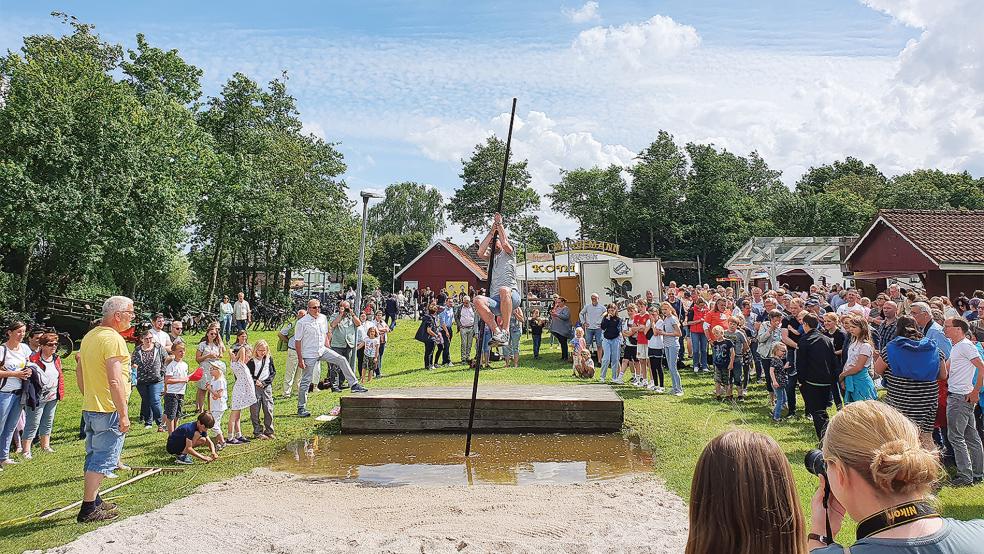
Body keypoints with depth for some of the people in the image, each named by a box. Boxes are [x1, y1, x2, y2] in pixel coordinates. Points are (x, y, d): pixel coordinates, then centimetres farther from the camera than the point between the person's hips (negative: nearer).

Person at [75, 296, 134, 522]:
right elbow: (115, 381, -24)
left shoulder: (89, 336, 11)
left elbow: (80, 371, 20)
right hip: (108, 410, -10)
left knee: (94, 457, 18)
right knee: (103, 460, -3)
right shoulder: (113, 339, -19)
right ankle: (88, 509, 1)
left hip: (89, 408, 10)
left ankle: (94, 502, 28)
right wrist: (123, 414, -21)